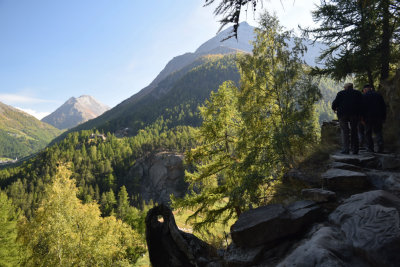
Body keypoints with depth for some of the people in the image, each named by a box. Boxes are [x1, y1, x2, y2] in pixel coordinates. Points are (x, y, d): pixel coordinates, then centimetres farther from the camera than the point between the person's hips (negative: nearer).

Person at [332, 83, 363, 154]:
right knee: (354, 131, 10)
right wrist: (360, 114, 14)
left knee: (344, 131, 0)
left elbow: (335, 103, 0)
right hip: (354, 114, 2)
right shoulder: (358, 93, 13)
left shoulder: (341, 93, 6)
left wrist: (334, 109, 19)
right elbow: (361, 104, 7)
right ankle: (355, 149, 10)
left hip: (343, 114, -2)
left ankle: (345, 149, -9)